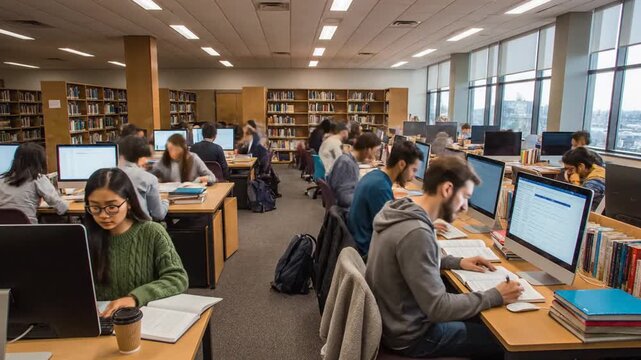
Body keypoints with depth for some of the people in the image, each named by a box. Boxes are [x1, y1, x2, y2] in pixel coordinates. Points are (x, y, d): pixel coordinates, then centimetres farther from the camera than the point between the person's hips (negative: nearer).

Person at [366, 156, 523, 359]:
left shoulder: (402, 211, -3)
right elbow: (439, 309, -26)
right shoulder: (416, 233, -31)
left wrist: (458, 262, 7)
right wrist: (496, 296, -16)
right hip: (409, 336, -8)